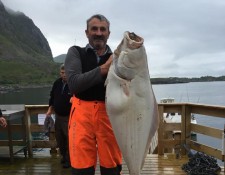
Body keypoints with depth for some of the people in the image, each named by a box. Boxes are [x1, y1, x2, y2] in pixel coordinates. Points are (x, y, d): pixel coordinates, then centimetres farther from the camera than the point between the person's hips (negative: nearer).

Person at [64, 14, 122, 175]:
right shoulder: (76, 52, 5)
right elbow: (74, 84, -11)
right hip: (83, 113, -1)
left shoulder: (115, 58, 9)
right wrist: (104, 68, -18)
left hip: (109, 113, 2)